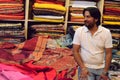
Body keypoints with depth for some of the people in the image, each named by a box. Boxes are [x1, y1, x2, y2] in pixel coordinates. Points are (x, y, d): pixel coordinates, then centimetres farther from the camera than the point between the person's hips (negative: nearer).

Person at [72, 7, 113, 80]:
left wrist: (105, 72, -7)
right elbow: (75, 51, -4)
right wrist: (82, 68, -12)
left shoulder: (106, 32, -6)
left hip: (101, 69, 1)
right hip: (85, 68, -1)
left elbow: (108, 53, -3)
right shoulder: (79, 31, -6)